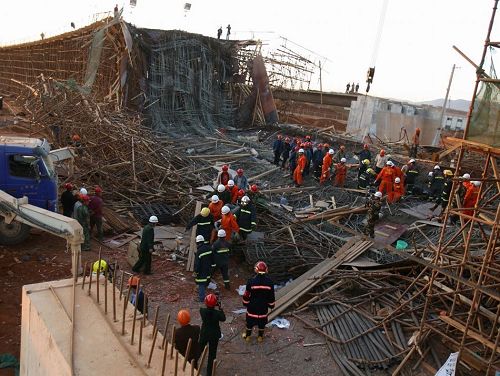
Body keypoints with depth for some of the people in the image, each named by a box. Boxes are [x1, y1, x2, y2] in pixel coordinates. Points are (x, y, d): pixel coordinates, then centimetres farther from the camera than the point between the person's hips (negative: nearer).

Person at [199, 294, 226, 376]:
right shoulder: (218, 313, -27)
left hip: (204, 334, 2)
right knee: (212, 354, 15)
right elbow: (223, 319, -6)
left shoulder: (202, 311, -21)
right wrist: (220, 308, -4)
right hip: (214, 335, -2)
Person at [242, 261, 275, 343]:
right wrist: (271, 305, 12)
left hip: (252, 306, -1)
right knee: (262, 322, 22)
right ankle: (260, 336, 39)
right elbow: (271, 296, -5)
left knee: (250, 321, 20)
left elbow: (247, 295, -12)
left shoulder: (251, 281, -23)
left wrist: (245, 303, 6)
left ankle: (247, 336, 37)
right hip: (263, 307, 1)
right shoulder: (269, 282, -16)